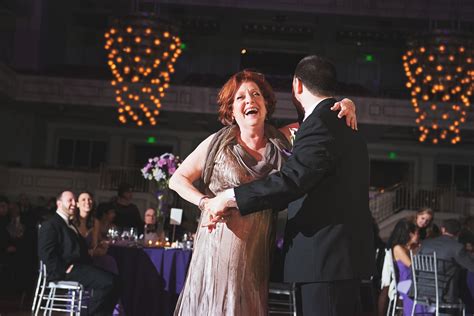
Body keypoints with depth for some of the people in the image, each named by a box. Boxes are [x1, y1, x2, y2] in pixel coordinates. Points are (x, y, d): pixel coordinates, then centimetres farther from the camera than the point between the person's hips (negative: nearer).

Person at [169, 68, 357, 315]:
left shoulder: (283, 139, 4)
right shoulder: (218, 143, 0)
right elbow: (177, 179, 6)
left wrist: (346, 104, -11)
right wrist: (206, 202, -9)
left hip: (257, 255, 2)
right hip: (218, 249, -2)